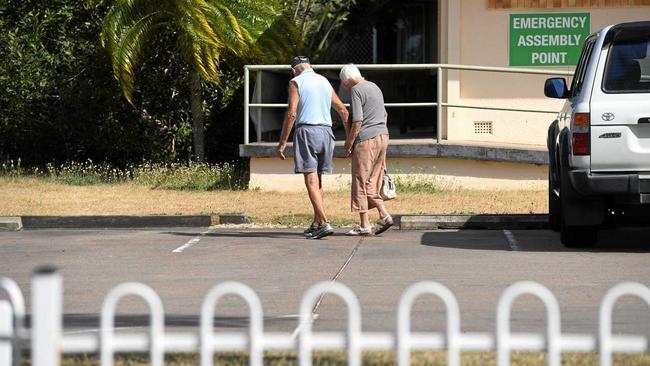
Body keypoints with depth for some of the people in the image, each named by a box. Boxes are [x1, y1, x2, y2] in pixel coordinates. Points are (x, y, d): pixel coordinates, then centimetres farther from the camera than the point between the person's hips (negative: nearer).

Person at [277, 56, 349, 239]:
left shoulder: (296, 82, 0)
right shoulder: (324, 82, 17)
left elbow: (291, 113, -9)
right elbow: (342, 110, 18)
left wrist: (282, 142, -7)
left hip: (306, 130, -6)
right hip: (326, 131, 6)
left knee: (311, 181, -9)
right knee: (318, 181, 14)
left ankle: (324, 223, -20)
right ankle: (316, 224, 17)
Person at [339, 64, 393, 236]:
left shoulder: (356, 91, -10)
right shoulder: (375, 87, 17)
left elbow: (357, 121, -16)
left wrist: (349, 144, -9)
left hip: (366, 139, -8)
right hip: (383, 136, 8)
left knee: (361, 182, -2)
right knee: (373, 182, 14)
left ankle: (364, 225, -2)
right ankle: (383, 214, 1)